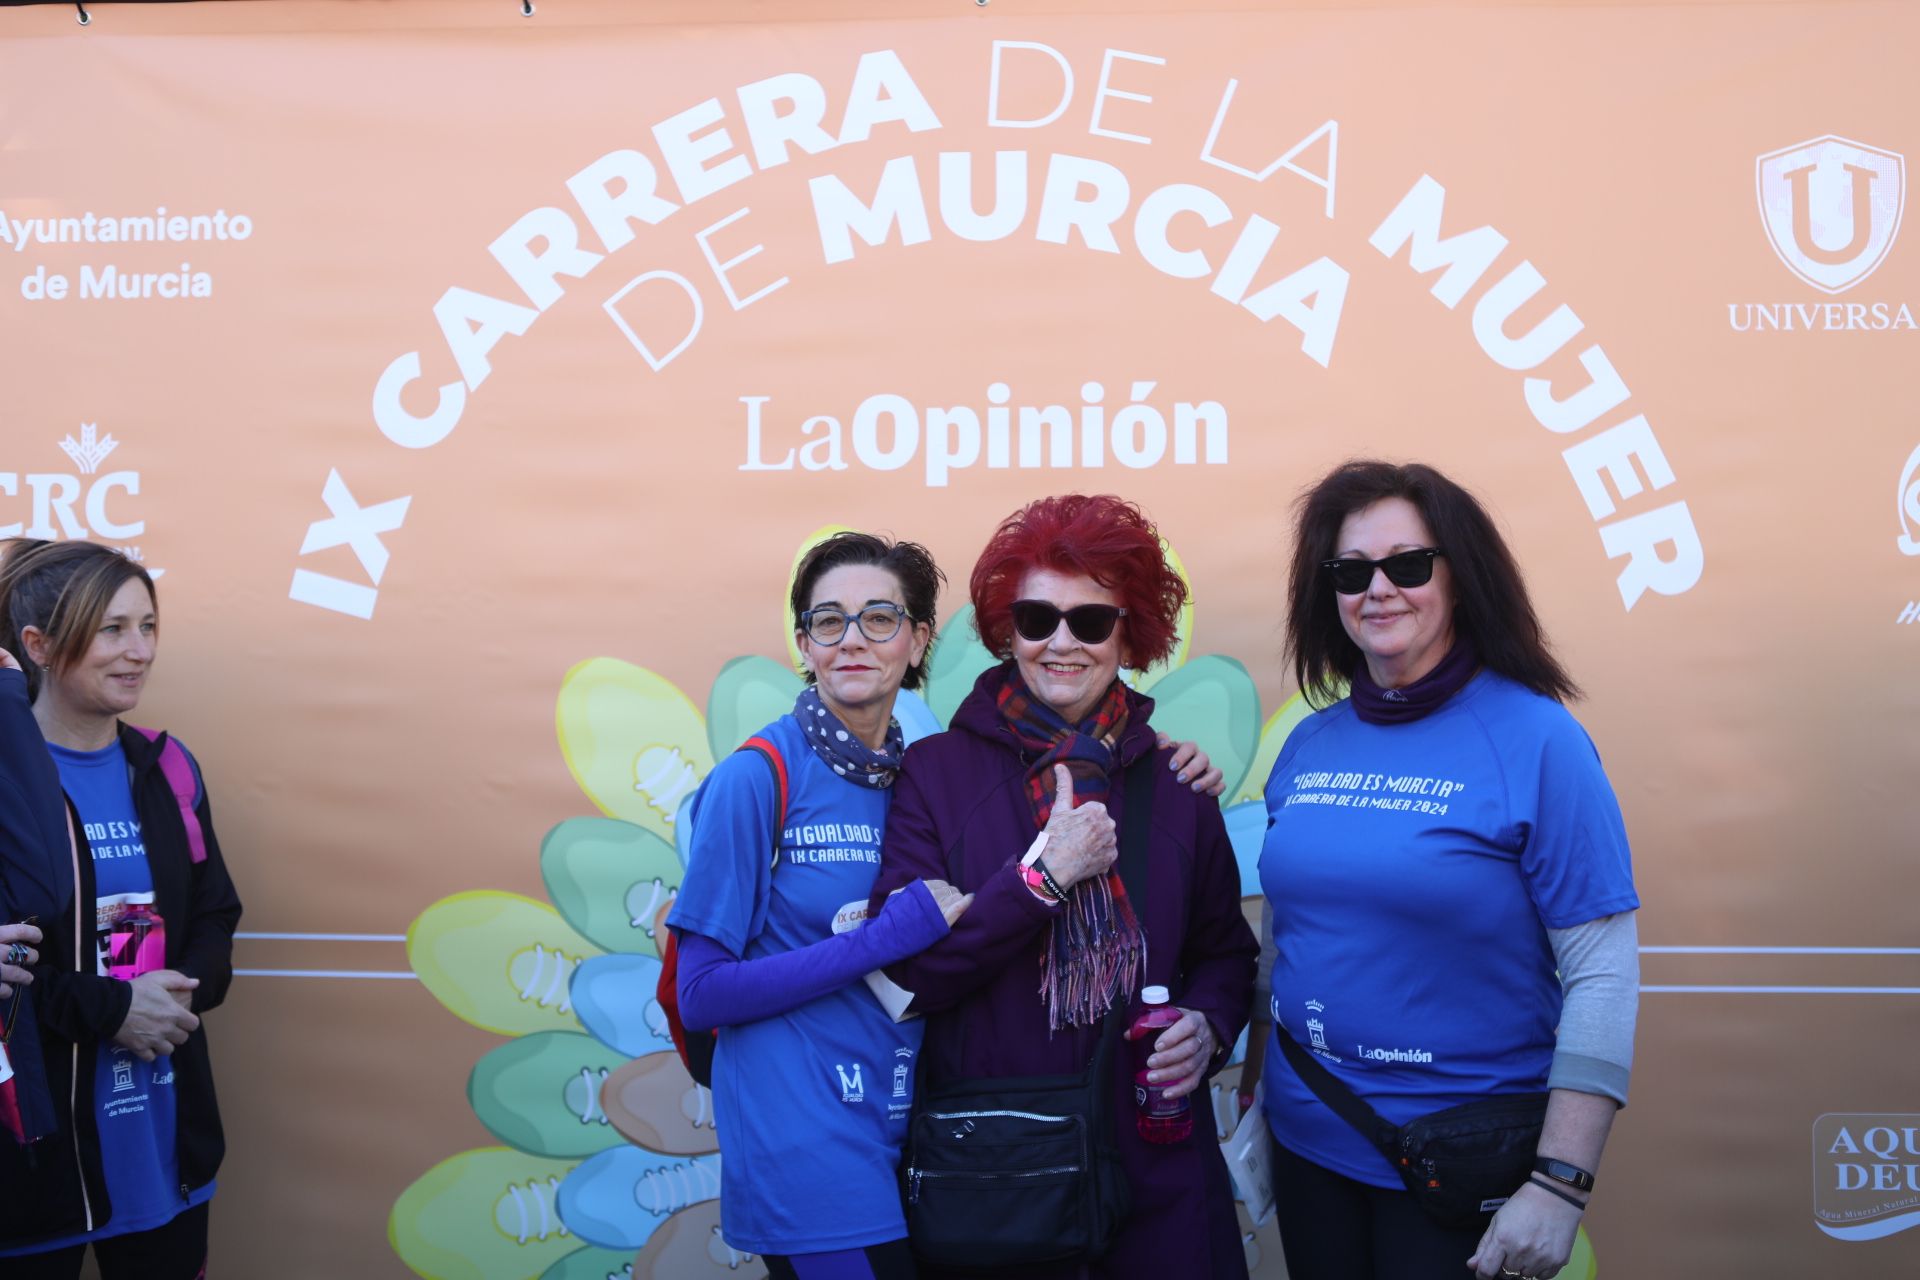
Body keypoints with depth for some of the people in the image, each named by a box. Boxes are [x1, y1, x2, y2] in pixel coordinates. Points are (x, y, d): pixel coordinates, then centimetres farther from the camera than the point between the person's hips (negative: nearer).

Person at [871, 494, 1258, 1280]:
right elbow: (907, 972, -11)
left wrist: (1208, 1024, -8)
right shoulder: (938, 771, -5)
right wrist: (1043, 875, -18)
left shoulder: (1172, 781, 3)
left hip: (1155, 1159, 2)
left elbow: (1223, 951, 12)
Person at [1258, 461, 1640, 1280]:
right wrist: (1255, 1109, 12)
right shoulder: (1309, 745, 3)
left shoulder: (1537, 740, -12)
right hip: (1308, 1144, 5)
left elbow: (1604, 974, -14)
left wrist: (1559, 1185, -18)